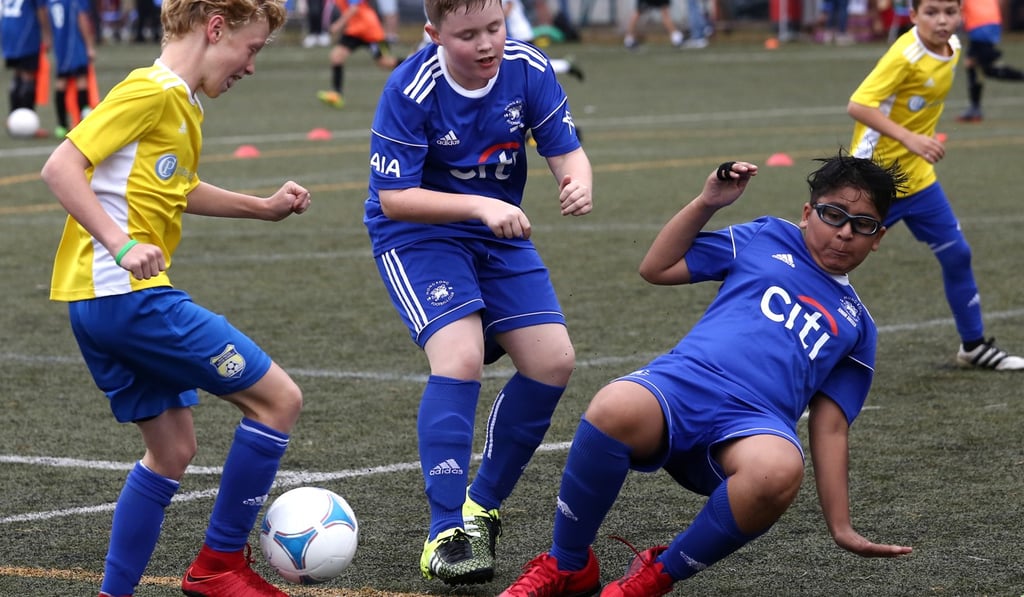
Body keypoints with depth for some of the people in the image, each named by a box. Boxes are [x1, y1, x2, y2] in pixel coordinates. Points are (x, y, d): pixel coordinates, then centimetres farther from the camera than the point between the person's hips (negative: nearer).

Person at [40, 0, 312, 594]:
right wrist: (123, 245, -28)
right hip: (128, 294, -10)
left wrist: (263, 207, 29)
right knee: (278, 397, -4)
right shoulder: (152, 91, -13)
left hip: (97, 300, 10)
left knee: (173, 449, 14)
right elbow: (61, 167, -19)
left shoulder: (180, 101, 17)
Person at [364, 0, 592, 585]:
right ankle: (446, 533, -18)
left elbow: (567, 151, -9)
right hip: (417, 233, -5)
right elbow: (393, 198, -24)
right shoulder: (410, 90, -24)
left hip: (499, 233, 5)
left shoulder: (529, 70, -13)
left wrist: (579, 184, -33)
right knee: (461, 356, -26)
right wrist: (481, 206, -35)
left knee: (554, 361, -4)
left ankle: (482, 506, 15)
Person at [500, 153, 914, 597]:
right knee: (615, 409, -38)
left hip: (752, 427, 1)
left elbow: (829, 427, 22)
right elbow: (657, 268, 23)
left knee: (778, 472, -39)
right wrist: (707, 203, 14)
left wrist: (841, 529, 15)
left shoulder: (857, 326, 26)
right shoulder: (767, 240, 23)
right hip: (681, 382, 0)